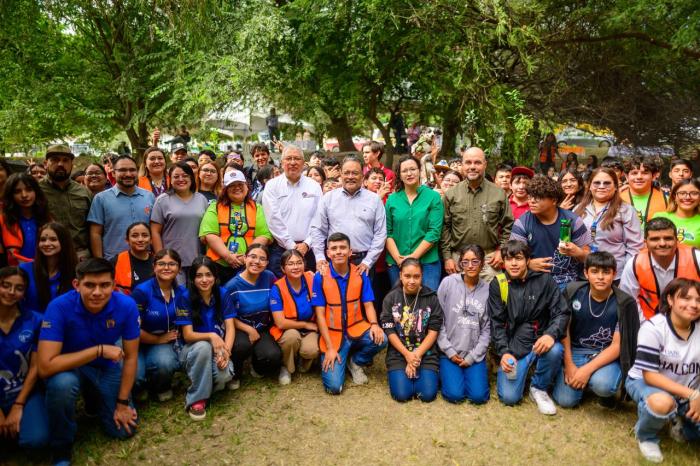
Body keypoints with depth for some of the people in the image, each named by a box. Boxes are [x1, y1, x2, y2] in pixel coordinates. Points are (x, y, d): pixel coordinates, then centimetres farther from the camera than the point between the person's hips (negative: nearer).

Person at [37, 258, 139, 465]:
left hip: (107, 367, 2)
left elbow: (130, 357, -12)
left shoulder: (126, 306, -24)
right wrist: (99, 350, -38)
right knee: (62, 383, -37)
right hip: (69, 367, -2)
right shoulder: (59, 307, -31)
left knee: (124, 429, -3)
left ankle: (95, 398, 30)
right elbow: (45, 367, -36)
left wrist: (122, 402, -9)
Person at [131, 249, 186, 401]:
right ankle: (141, 387, 10)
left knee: (166, 363, -33)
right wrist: (159, 339, -6)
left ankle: (162, 388, 4)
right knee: (135, 376, -31)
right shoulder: (142, 291, -17)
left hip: (165, 343, 3)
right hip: (138, 343, -2)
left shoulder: (182, 292, -2)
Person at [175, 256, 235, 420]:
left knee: (224, 375, -31)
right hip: (193, 349, -1)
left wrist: (226, 351, -27)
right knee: (203, 347, -37)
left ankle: (207, 384, 6)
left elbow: (230, 327, -9)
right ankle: (197, 398, -20)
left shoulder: (222, 294, -5)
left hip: (218, 348, 1)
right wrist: (211, 336, -33)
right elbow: (188, 335, -14)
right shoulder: (186, 297, -12)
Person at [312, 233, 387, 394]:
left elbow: (368, 304, 1)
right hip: (333, 334, -2)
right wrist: (330, 347, -14)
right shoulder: (320, 277, -9)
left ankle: (355, 361, 4)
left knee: (380, 339, -29)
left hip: (356, 328, 3)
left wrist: (374, 324, -22)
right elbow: (320, 314, -9)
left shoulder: (360, 274, -2)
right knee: (334, 386, -16)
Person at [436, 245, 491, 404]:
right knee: (455, 395, -15)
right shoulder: (448, 283, -6)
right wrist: (449, 351, -7)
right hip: (450, 352, -1)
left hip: (475, 354, 1)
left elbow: (487, 329, 0)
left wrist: (472, 356, -6)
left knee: (478, 396, -13)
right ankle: (446, 373, 16)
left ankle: (469, 372, 17)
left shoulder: (488, 290, -1)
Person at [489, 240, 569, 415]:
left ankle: (539, 388, -4)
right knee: (509, 397, -14)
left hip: (540, 341, 0)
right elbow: (497, 323, -1)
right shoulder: (497, 285, -2)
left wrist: (551, 334, -26)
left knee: (554, 351, -35)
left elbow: (562, 313, -6)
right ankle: (520, 370, 22)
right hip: (514, 346, 0)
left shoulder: (544, 280, -4)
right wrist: (504, 352, -14)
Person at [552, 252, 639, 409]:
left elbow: (617, 345, -13)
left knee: (602, 385, -35)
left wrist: (587, 369, -22)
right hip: (576, 351, 3)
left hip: (607, 355, -2)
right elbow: (564, 328, -1)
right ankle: (589, 380, 18)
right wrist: (569, 364, -7)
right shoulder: (573, 291, -8)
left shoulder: (624, 303, -13)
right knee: (565, 400, -13)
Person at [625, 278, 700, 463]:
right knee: (662, 403, -38)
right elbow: (650, 375, -22)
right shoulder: (653, 328, -22)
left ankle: (683, 427, 16)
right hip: (645, 382, -5)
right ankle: (646, 437, -5)